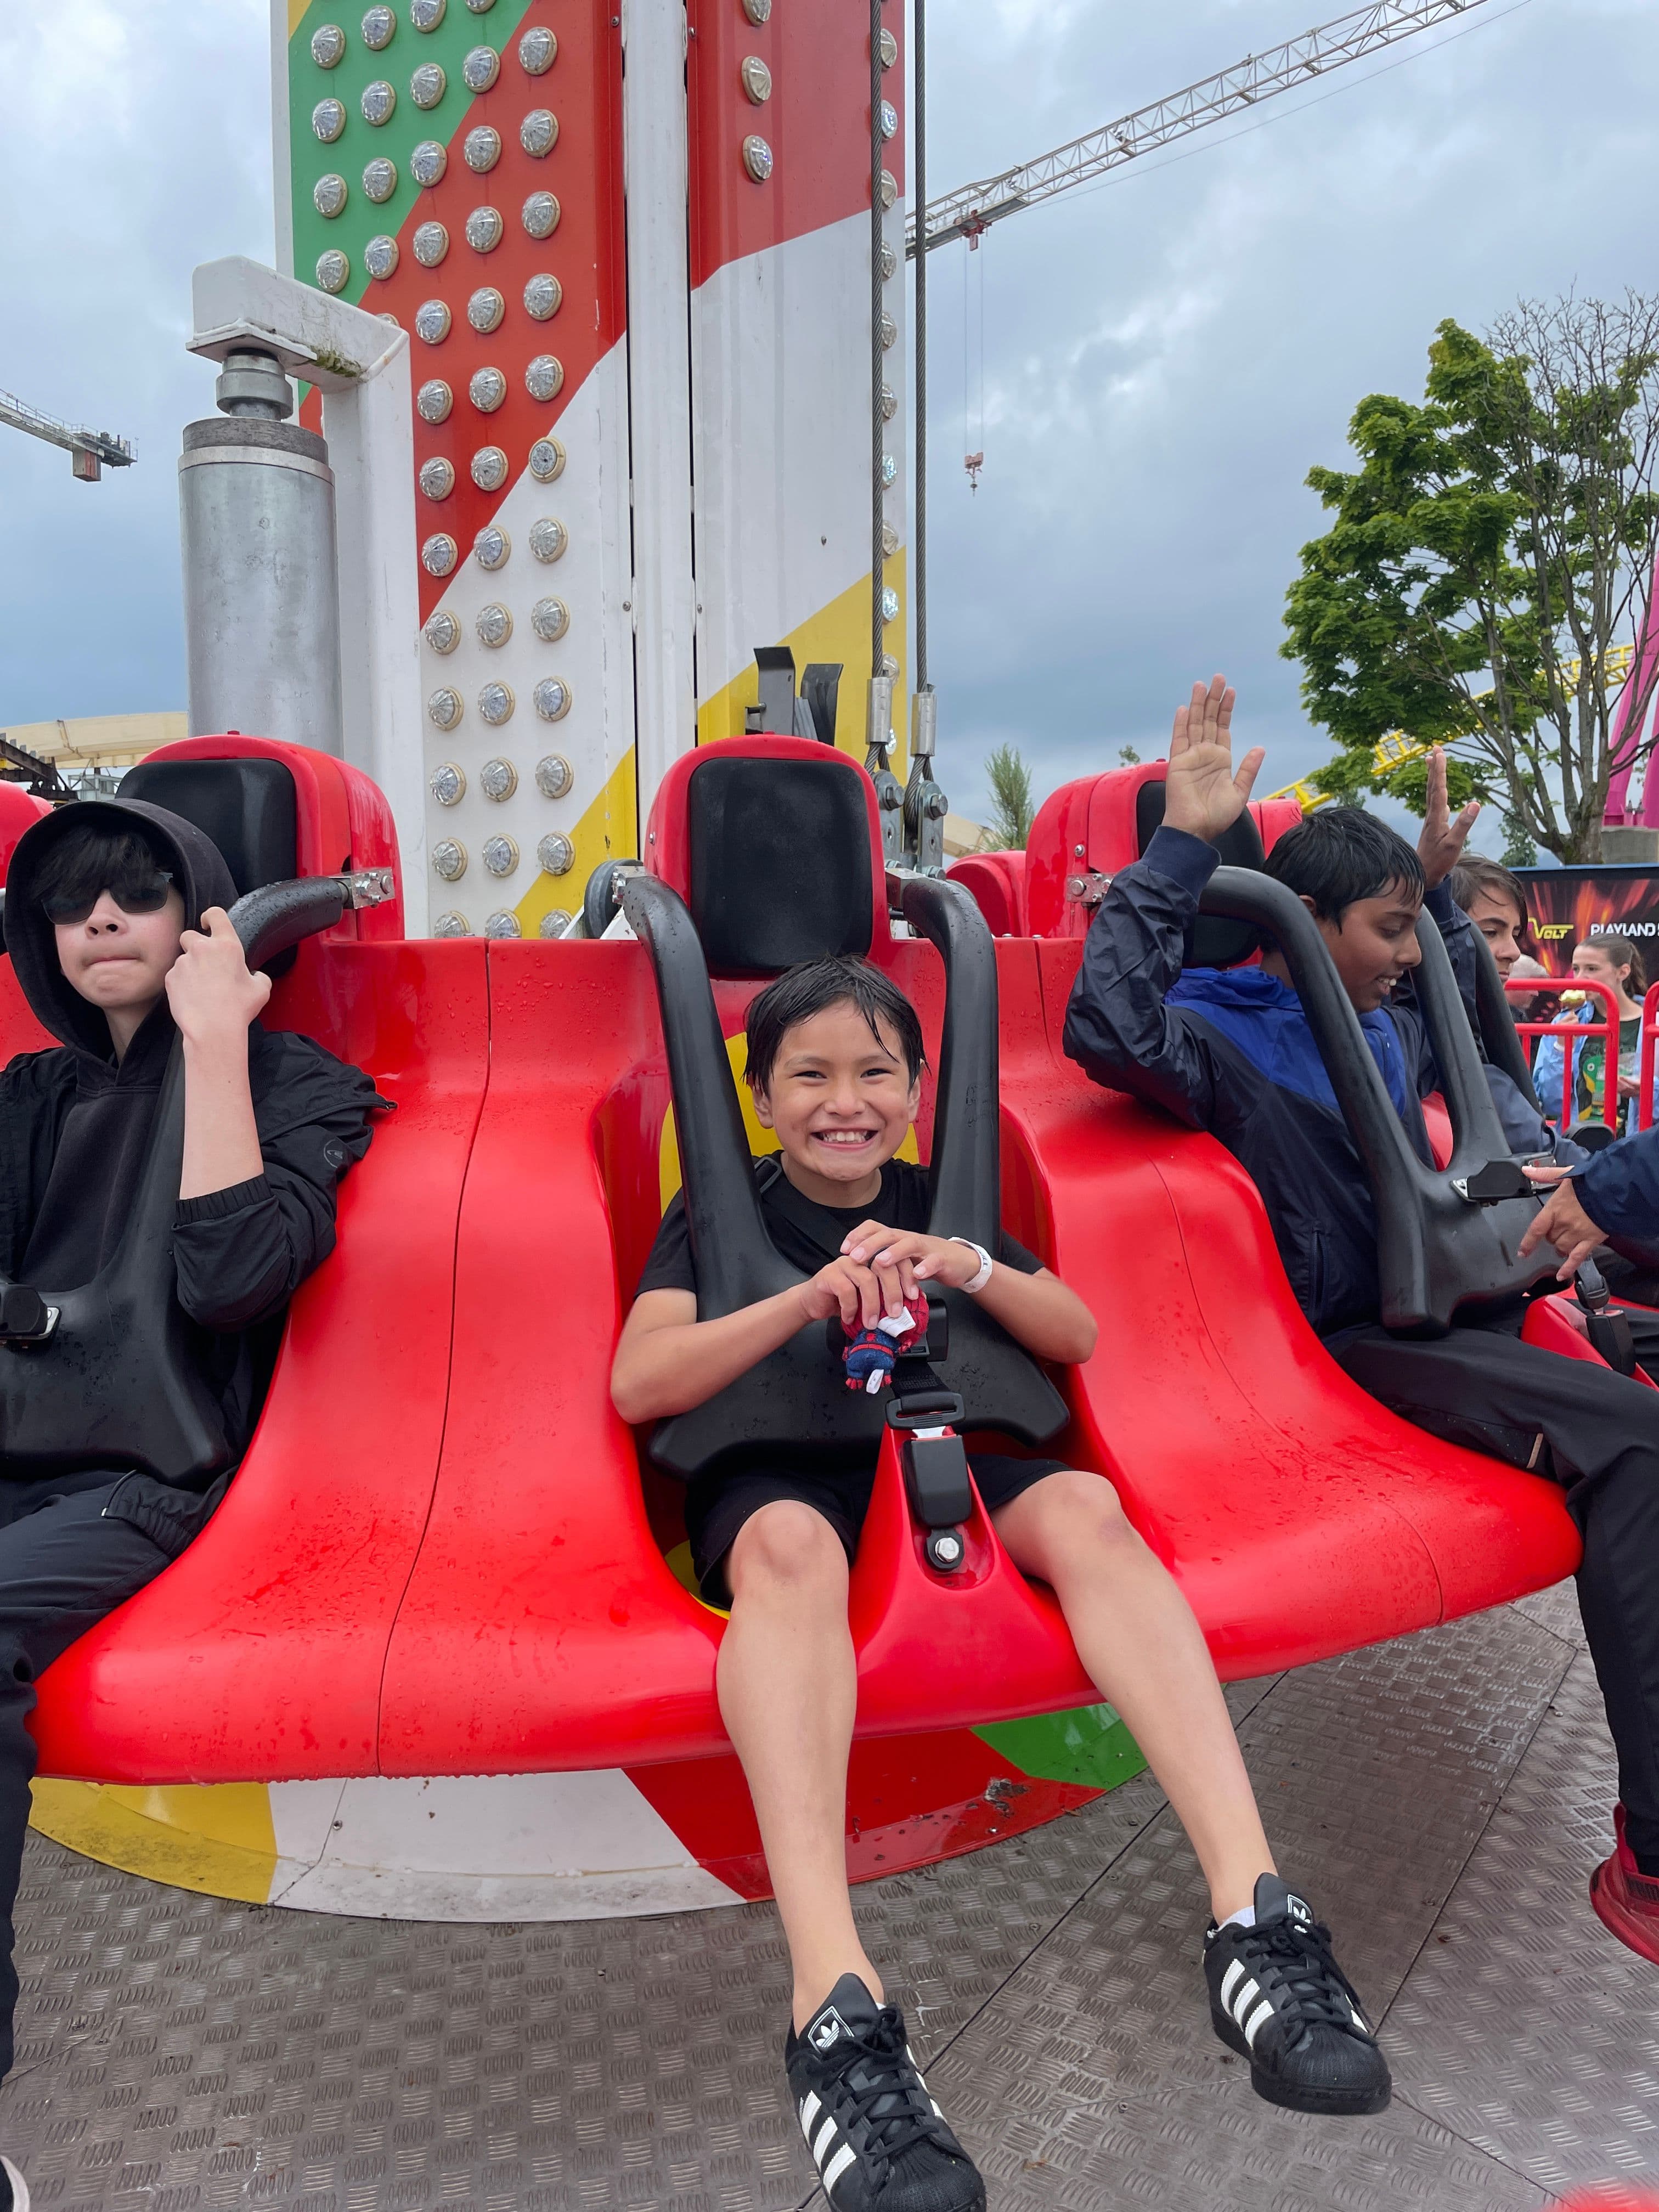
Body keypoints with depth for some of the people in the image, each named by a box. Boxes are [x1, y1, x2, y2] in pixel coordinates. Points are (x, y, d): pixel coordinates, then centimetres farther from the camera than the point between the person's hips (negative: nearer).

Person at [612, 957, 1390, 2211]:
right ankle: (836, 2005, -51)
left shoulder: (933, 1202, 18)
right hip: (775, 1470, -3)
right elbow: (639, 1384, -6)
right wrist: (812, 1297, -19)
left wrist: (965, 1266, -10)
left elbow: (1077, 1337, 10)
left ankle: (1254, 1911, -36)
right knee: (790, 1546, -38)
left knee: (1087, 1508, -28)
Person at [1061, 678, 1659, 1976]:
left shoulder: (1386, 1025, 19)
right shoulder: (1226, 1036, -7)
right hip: (1358, 1345, -9)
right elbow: (1109, 1027, -30)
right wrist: (1182, 845, -27)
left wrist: (1443, 886, 30)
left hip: (1455, 1299, 9)